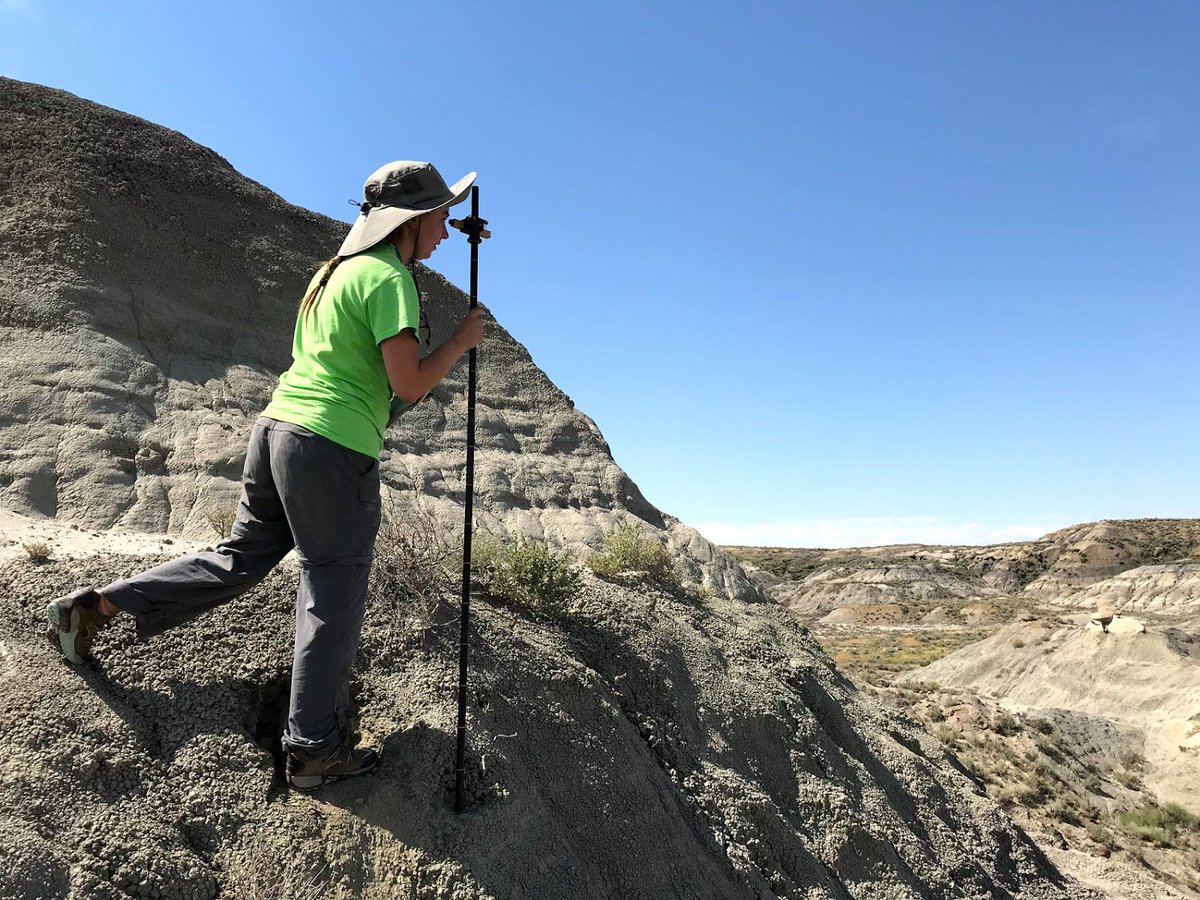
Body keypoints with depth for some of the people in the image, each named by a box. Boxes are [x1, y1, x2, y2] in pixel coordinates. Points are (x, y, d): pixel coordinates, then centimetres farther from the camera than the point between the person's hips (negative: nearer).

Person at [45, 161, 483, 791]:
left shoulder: (332, 270, 17)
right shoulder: (389, 278, -11)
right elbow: (409, 385, -16)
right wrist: (462, 341, -3)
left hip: (279, 424, 9)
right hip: (334, 448, -9)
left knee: (239, 559, 21)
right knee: (333, 599, 1)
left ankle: (95, 607, 24)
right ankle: (314, 751, 11)